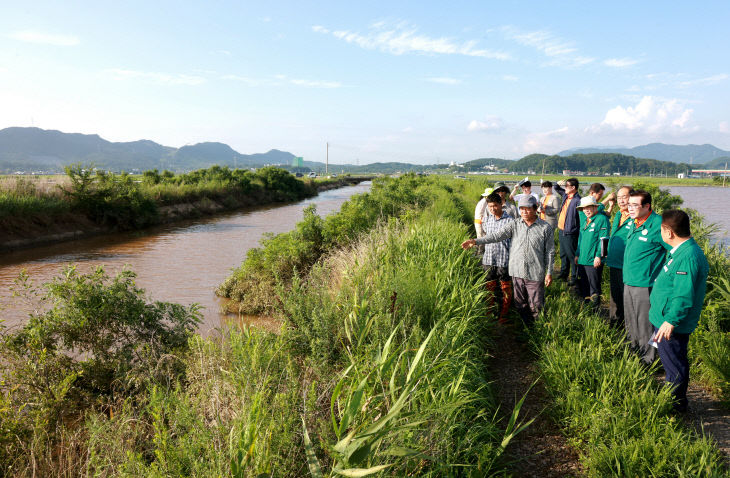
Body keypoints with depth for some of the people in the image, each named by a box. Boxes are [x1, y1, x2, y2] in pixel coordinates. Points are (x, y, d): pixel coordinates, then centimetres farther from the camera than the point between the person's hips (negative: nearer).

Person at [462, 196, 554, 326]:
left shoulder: (545, 228, -2)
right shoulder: (514, 225, 4)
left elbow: (550, 252, 1)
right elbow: (497, 235, -7)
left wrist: (549, 273, -2)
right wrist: (476, 241, -19)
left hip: (535, 274, -3)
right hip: (517, 272, 3)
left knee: (536, 306, 1)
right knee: (520, 305, 13)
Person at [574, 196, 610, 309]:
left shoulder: (602, 219, -9)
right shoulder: (585, 221, 17)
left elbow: (603, 239, -15)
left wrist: (598, 256, -19)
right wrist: (577, 254, 20)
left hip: (593, 261, -8)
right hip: (582, 260, 8)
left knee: (594, 288, -1)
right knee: (582, 287, 15)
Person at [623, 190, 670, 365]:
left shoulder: (658, 224, -18)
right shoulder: (632, 222, 8)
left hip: (645, 284, -8)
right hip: (628, 281, 8)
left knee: (645, 324, 3)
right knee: (630, 323, 20)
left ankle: (648, 360, 18)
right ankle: (632, 349, 38)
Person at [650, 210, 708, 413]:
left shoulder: (688, 256, -26)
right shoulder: (681, 250, 7)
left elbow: (684, 296, -29)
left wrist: (671, 321, -27)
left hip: (672, 325, -10)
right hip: (666, 319, 10)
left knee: (674, 365, 5)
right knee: (673, 363, 22)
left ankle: (676, 405, 19)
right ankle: (672, 398, 36)